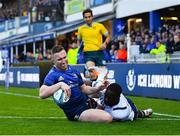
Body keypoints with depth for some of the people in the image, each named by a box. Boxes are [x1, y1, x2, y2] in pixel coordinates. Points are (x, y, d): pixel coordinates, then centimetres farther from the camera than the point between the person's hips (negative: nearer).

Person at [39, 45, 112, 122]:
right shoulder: (53, 75, -12)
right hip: (77, 112, -7)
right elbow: (42, 94, -26)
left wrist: (98, 88, -3)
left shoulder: (73, 71, 9)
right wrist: (60, 84, -34)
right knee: (107, 118, -23)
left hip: (87, 103, 7)